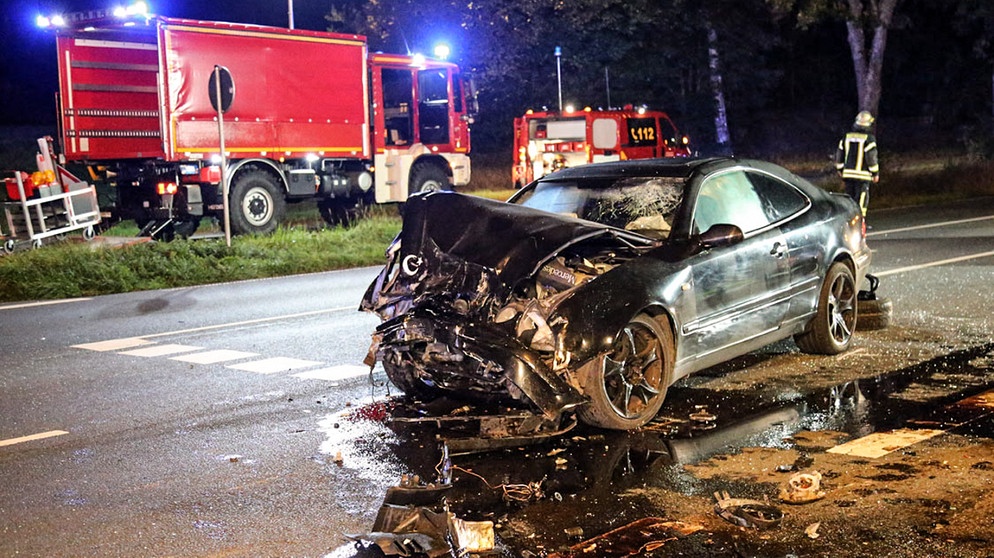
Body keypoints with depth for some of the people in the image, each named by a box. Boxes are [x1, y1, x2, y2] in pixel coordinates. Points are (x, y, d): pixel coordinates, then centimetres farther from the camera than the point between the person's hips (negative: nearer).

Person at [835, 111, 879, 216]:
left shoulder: (847, 137, 5)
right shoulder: (869, 139, -10)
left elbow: (839, 155, 11)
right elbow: (871, 158, -12)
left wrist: (840, 169, 24)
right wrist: (876, 173, -2)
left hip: (848, 173, 5)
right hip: (863, 174, -5)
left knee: (849, 199, 13)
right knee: (861, 200, 0)